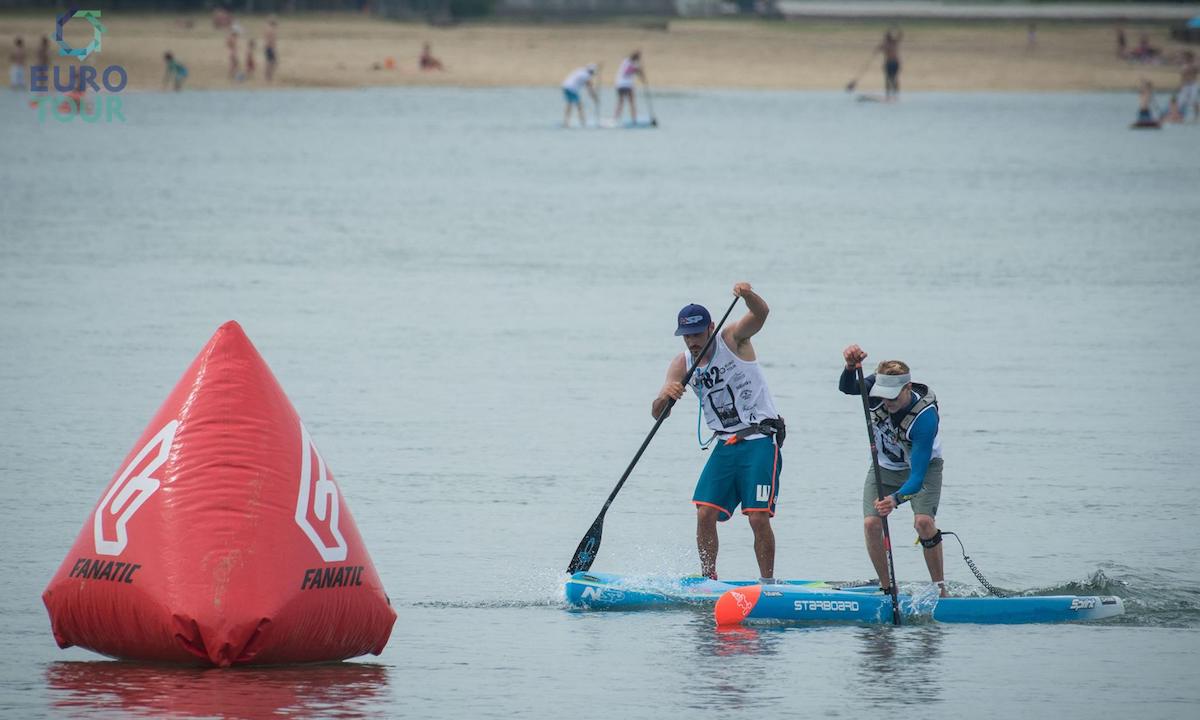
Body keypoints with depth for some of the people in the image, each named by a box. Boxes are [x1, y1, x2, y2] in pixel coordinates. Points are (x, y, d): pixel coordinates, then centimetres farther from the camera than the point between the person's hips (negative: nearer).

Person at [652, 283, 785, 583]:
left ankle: (768, 583, -3)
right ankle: (708, 579, 5)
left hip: (761, 440, -5)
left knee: (758, 518, -12)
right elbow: (657, 412, -4)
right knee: (705, 513, -7)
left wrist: (749, 296, -46)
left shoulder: (732, 339, -5)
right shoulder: (681, 364, 5)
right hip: (726, 446, 5)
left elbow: (760, 314, -23)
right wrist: (665, 396, -28)